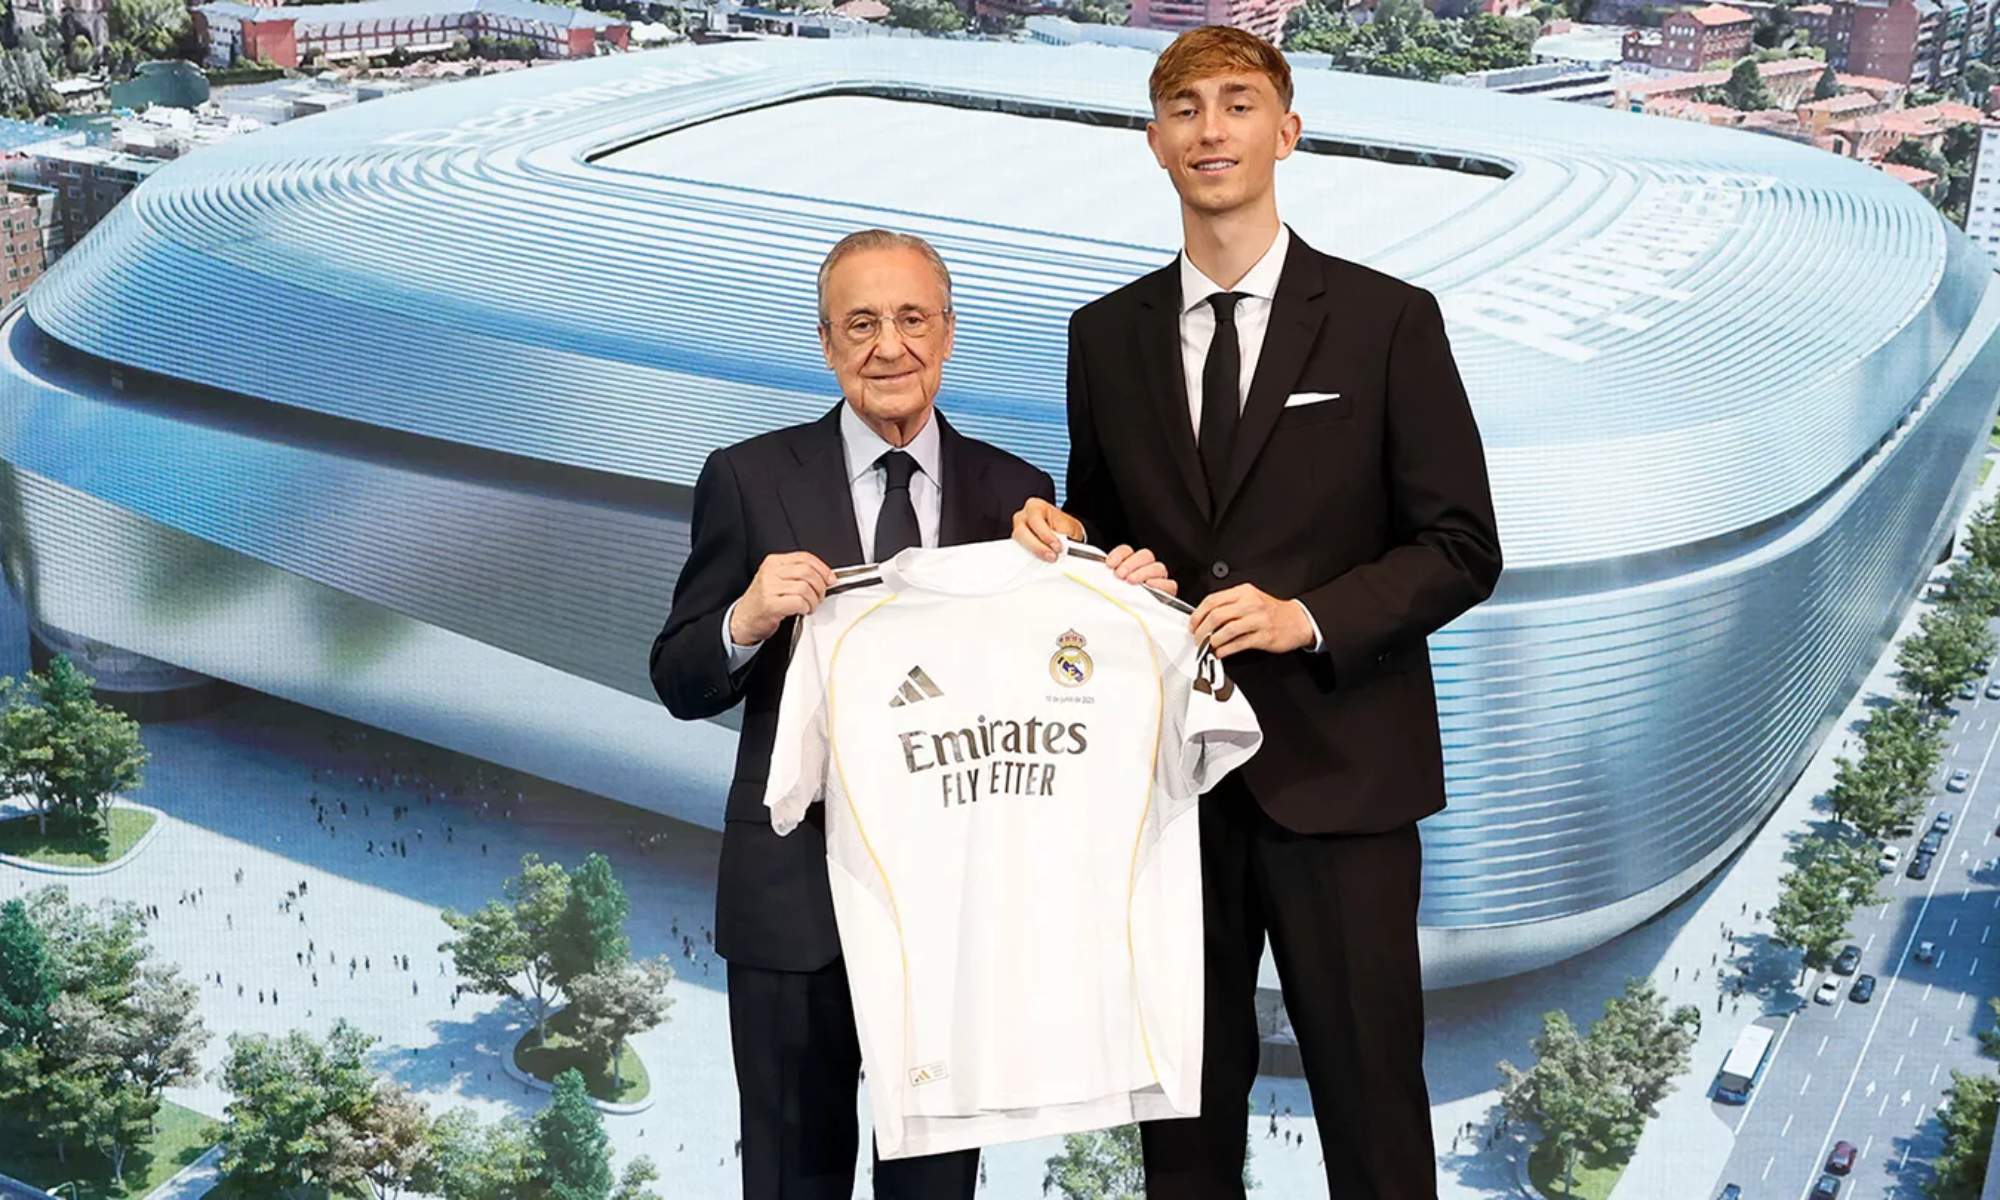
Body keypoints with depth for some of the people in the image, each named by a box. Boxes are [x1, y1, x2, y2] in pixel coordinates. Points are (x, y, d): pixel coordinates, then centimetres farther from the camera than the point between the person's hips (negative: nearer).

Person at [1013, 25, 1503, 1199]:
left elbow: (1462, 547, -4)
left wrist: (1310, 617, -18)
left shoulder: (1388, 317, -2)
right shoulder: (1106, 333, 8)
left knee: (1372, 1092, 5)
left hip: (1336, 767, -3)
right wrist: (1061, 535, -5)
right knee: (1185, 1091, 13)